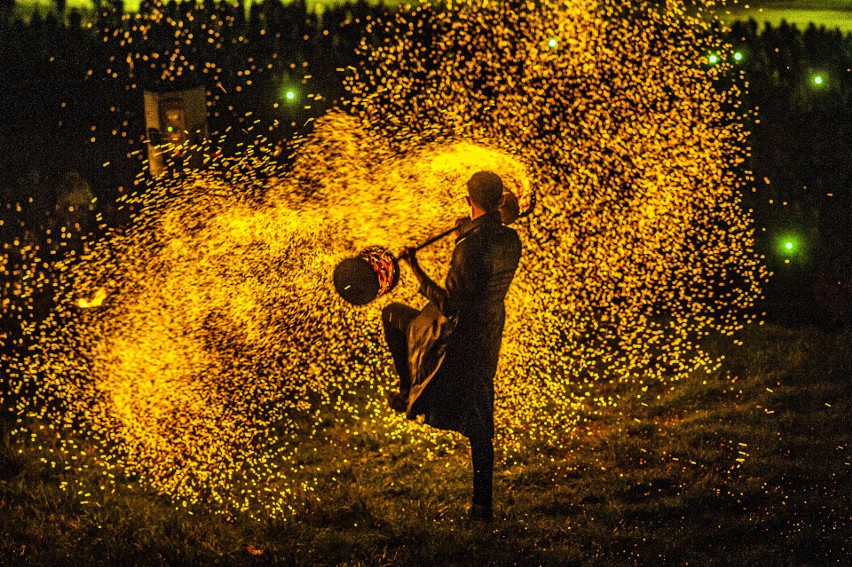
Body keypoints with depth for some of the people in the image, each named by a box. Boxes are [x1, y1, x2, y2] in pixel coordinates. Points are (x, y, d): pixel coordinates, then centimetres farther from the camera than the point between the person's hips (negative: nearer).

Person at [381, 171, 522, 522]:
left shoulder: (471, 246, -26)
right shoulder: (511, 240, -2)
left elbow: (449, 305, -23)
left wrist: (416, 271, -18)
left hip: (453, 339, -7)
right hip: (487, 343, 7)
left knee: (393, 314, 19)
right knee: (479, 426, 15)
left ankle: (408, 392, 21)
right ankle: (482, 503, 18)